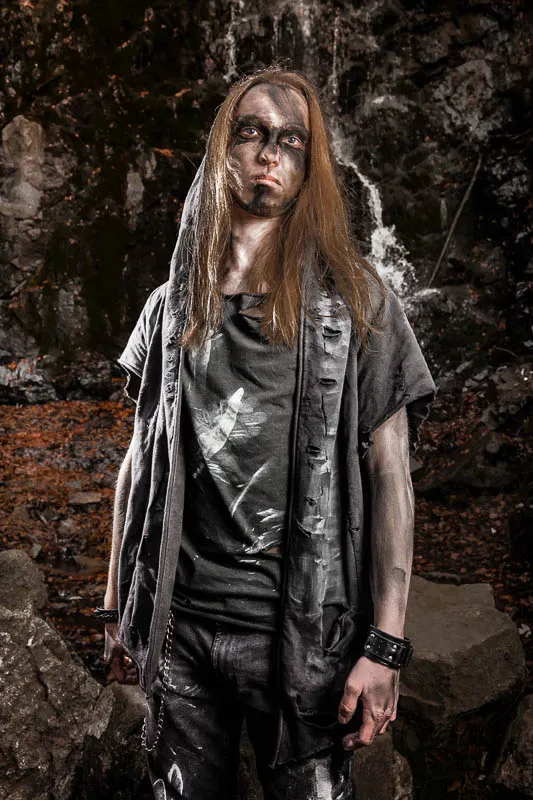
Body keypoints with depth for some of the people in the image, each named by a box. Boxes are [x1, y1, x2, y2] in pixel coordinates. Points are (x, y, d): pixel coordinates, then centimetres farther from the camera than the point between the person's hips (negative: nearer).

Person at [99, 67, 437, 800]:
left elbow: (389, 476, -6)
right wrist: (119, 608, 12)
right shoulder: (173, 306, 7)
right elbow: (140, 461, 12)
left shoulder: (355, 302, -3)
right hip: (178, 621, 3)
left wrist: (384, 647, -10)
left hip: (303, 629, -3)